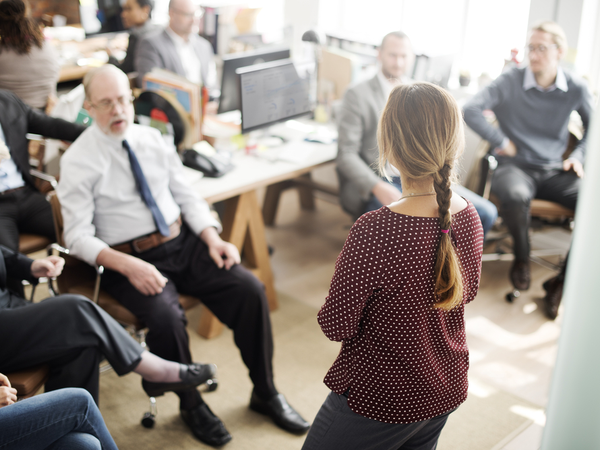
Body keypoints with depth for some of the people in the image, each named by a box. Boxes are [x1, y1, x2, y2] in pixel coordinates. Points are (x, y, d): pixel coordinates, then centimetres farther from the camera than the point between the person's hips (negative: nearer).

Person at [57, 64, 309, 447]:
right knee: (166, 316, -32)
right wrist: (128, 266, -26)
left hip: (183, 242, 4)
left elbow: (186, 196, 11)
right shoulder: (78, 161, -5)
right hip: (130, 259, -4)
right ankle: (191, 404, -2)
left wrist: (212, 238, -6)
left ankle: (266, 393, 4)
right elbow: (78, 236, -11)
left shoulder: (152, 139, 8)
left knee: (249, 289, -15)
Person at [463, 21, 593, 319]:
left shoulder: (576, 89, 5)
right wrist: (501, 141, -10)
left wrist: (578, 156, 4)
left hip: (555, 171, 3)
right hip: (516, 166, -2)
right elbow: (471, 110, -12)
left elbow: (593, 128, 20)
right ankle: (521, 258, -7)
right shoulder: (511, 81, -3)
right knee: (515, 195, -41)